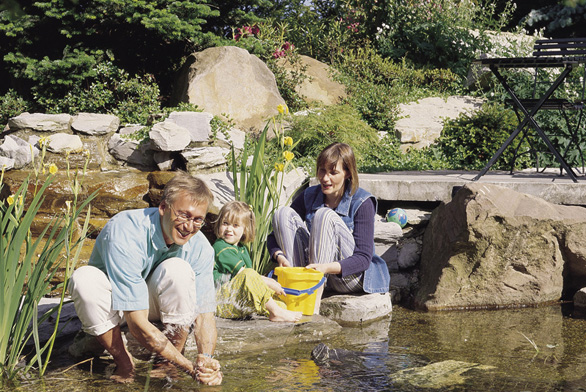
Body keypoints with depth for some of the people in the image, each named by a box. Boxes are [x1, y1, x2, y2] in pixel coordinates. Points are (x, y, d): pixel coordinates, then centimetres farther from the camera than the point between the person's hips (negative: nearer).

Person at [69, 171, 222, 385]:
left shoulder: (199, 247, -19)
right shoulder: (124, 233, -35)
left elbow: (204, 313, -19)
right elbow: (137, 322, -37)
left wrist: (206, 358, -41)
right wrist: (190, 367, -42)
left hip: (154, 303, 3)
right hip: (110, 304, -2)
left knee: (177, 269, -29)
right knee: (85, 278, -36)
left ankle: (169, 362, -12)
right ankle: (124, 363, -16)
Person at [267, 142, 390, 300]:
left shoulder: (362, 202, -12)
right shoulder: (310, 196, 3)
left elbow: (364, 258, -19)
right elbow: (275, 235, 1)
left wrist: (327, 267, -37)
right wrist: (280, 256, -24)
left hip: (350, 277, -5)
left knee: (325, 216, -27)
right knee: (283, 213, -11)